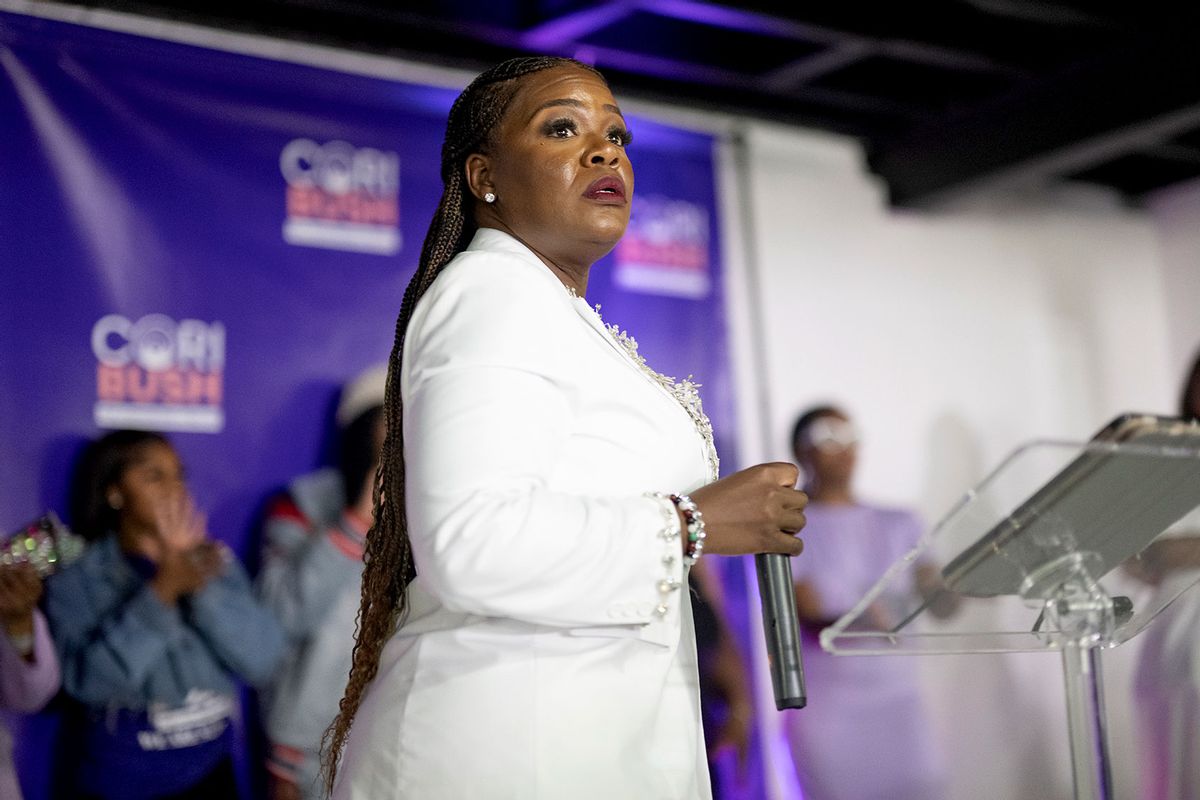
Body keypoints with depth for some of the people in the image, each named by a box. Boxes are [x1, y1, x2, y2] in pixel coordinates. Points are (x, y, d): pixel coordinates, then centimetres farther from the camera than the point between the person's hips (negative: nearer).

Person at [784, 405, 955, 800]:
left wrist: (939, 592, -20)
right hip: (826, 706, -3)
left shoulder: (898, 524, 15)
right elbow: (805, 612, -8)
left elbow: (941, 605, 4)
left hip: (897, 700, 3)